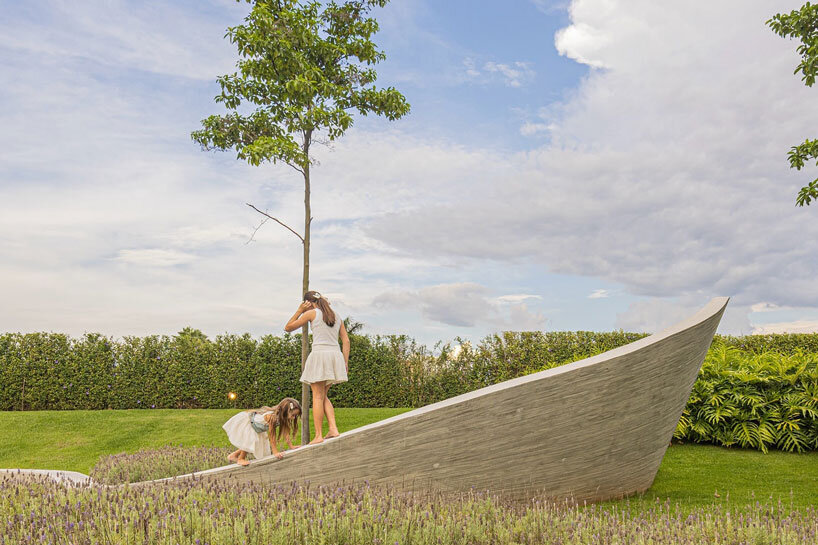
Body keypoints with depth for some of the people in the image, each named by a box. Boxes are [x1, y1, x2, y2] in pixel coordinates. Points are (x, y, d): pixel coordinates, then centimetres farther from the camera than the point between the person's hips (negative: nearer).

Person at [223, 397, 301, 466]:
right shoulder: (272, 417, -40)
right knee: (250, 441, -24)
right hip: (243, 421, -8)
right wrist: (275, 452, -31)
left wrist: (291, 447, -10)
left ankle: (233, 455, 23)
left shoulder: (283, 418, -16)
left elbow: (286, 433, -8)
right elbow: (272, 436, -34)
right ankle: (241, 459, -1)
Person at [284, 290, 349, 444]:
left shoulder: (312, 313, 4)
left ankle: (318, 436, -5)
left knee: (317, 396, -2)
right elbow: (346, 341, 12)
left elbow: (288, 327, 11)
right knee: (323, 395, 15)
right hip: (336, 355, 6)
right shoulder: (336, 317, 19)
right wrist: (345, 363, 12)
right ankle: (333, 429, 3)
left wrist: (299, 310, 15)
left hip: (319, 354, -6)